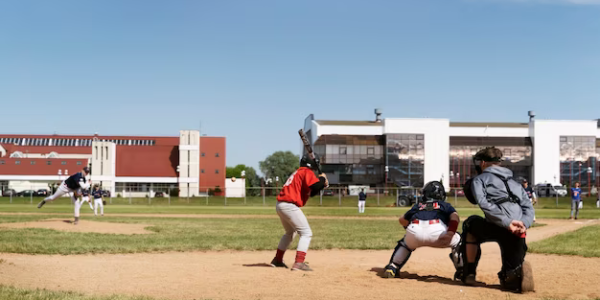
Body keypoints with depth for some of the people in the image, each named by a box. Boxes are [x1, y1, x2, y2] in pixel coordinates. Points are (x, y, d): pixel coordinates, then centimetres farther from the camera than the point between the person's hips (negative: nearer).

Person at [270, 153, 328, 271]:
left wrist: (322, 185, 16)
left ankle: (277, 260, 33)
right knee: (306, 233, -6)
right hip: (290, 206, -10)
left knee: (290, 232, 28)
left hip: (280, 205, 10)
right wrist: (322, 178, -1)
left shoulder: (298, 172, 24)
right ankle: (299, 262, -18)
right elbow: (315, 186, -20)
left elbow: (310, 192, 28)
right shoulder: (307, 172, -4)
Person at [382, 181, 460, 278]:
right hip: (436, 232, -2)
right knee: (457, 240, 27)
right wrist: (450, 233, -3)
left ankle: (391, 268, 18)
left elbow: (402, 220, 33)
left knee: (404, 244, 35)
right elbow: (455, 217, 11)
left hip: (414, 231, 2)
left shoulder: (418, 205, 37)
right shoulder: (445, 205, 32)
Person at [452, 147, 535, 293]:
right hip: (518, 234, 5)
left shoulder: (479, 179, 15)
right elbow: (528, 208, 18)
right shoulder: (515, 183, 33)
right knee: (510, 281, 19)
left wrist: (507, 223, -13)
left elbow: (483, 203, -6)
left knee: (471, 224, 30)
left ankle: (468, 272, 24)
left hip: (498, 228, -5)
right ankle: (519, 270, -16)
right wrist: (524, 224, 0)